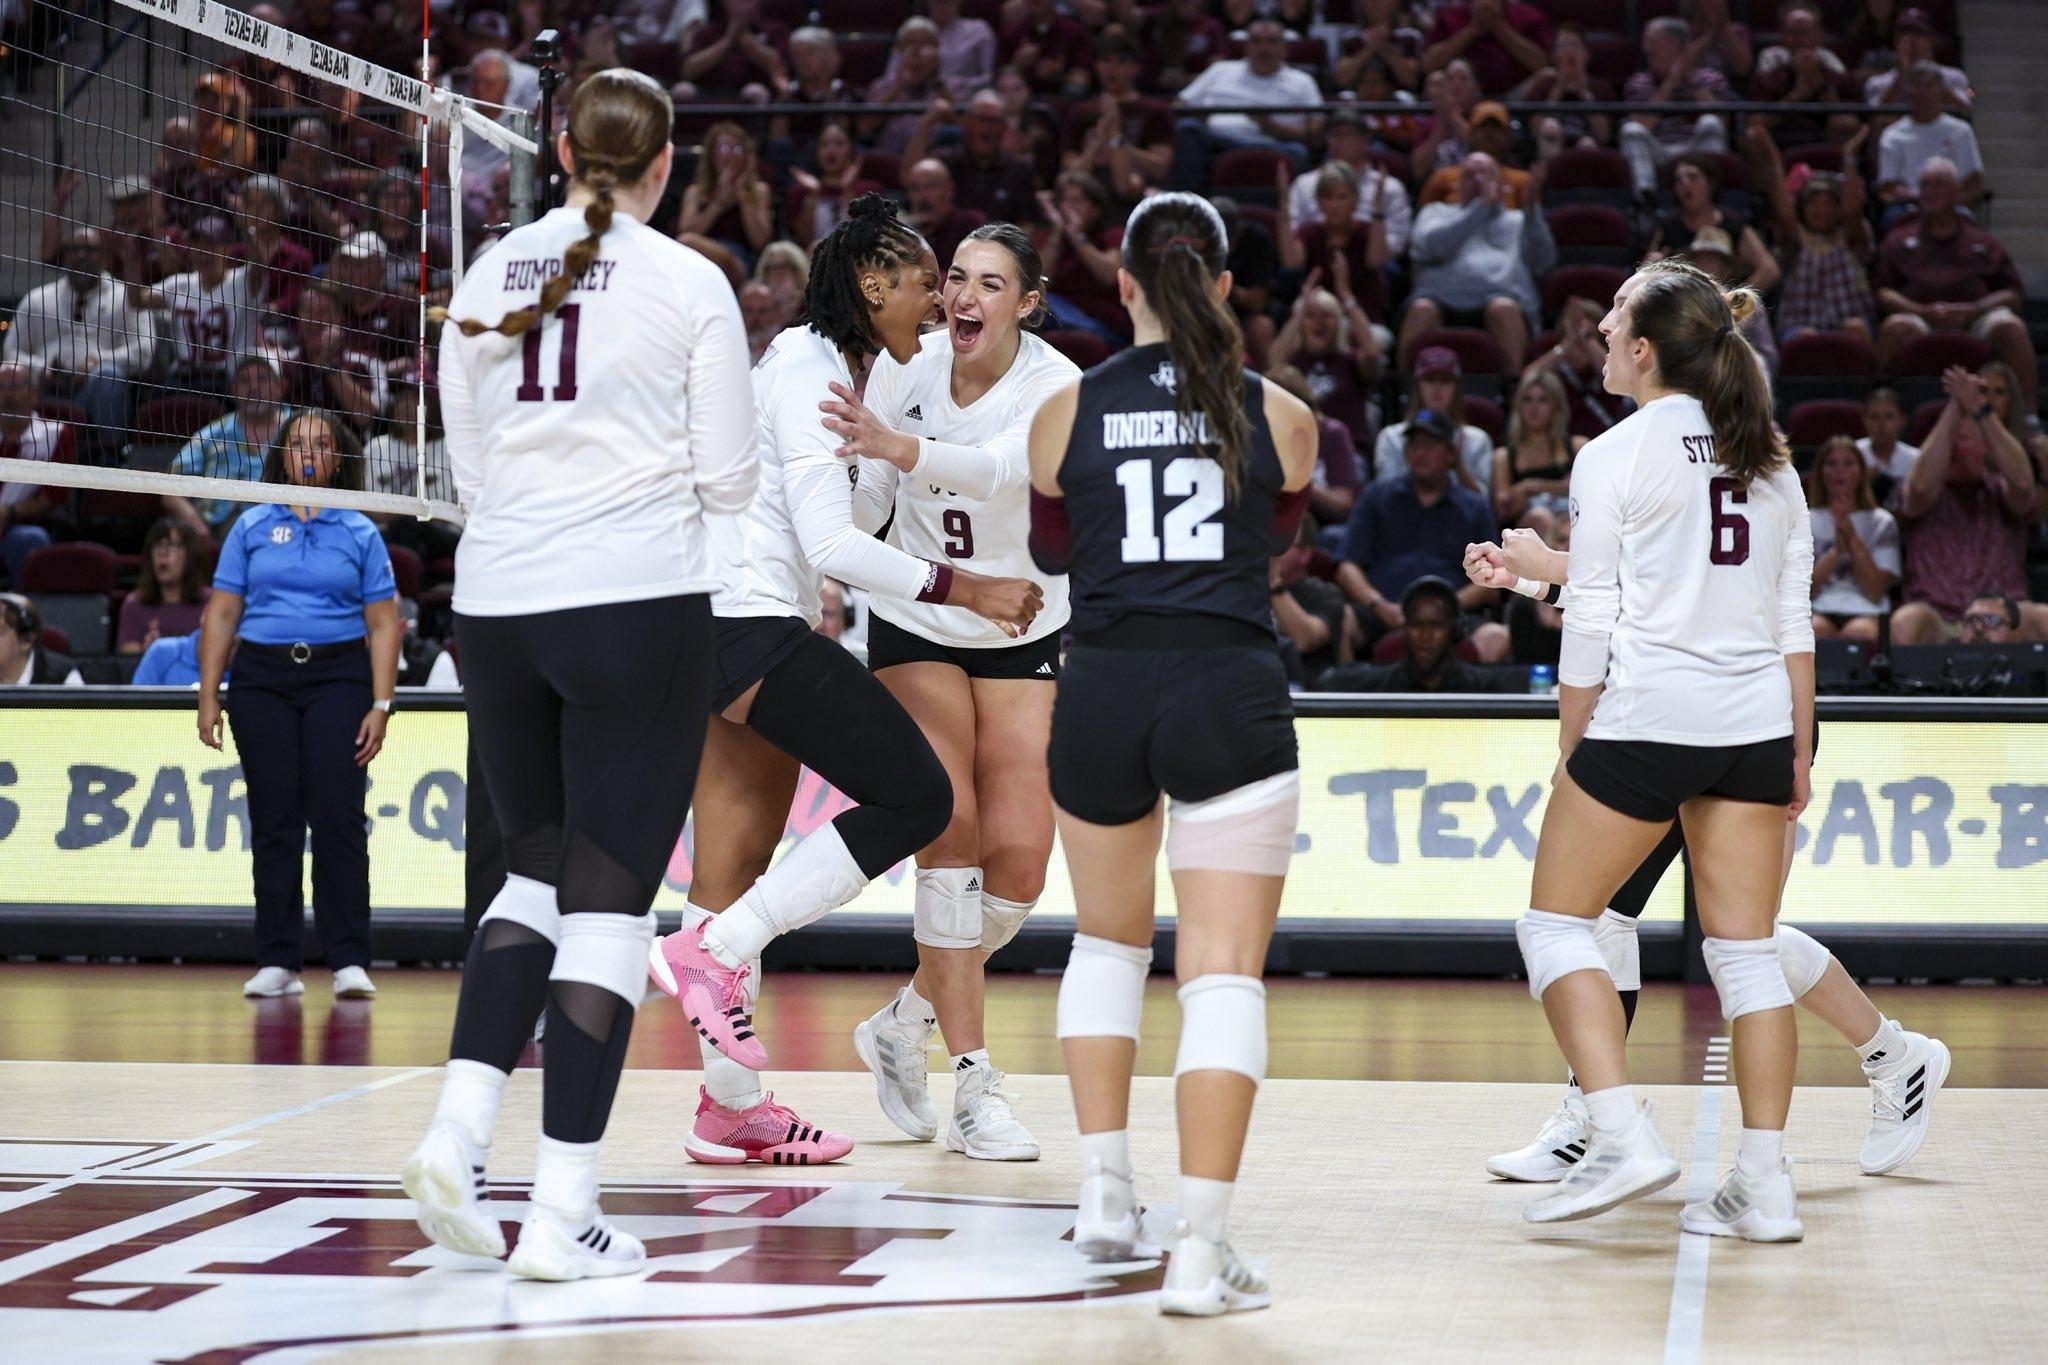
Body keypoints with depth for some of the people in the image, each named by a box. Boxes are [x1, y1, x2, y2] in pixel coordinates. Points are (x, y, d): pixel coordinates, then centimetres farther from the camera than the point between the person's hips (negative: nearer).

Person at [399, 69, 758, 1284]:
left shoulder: (486, 280, 8)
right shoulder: (688, 283, -4)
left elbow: (472, 467, 14)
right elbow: (730, 479, -2)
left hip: (498, 608, 5)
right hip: (639, 608, -4)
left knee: (540, 869, 20)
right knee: (612, 896, 0)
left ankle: (460, 1128, 3)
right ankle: (563, 1214, 0)